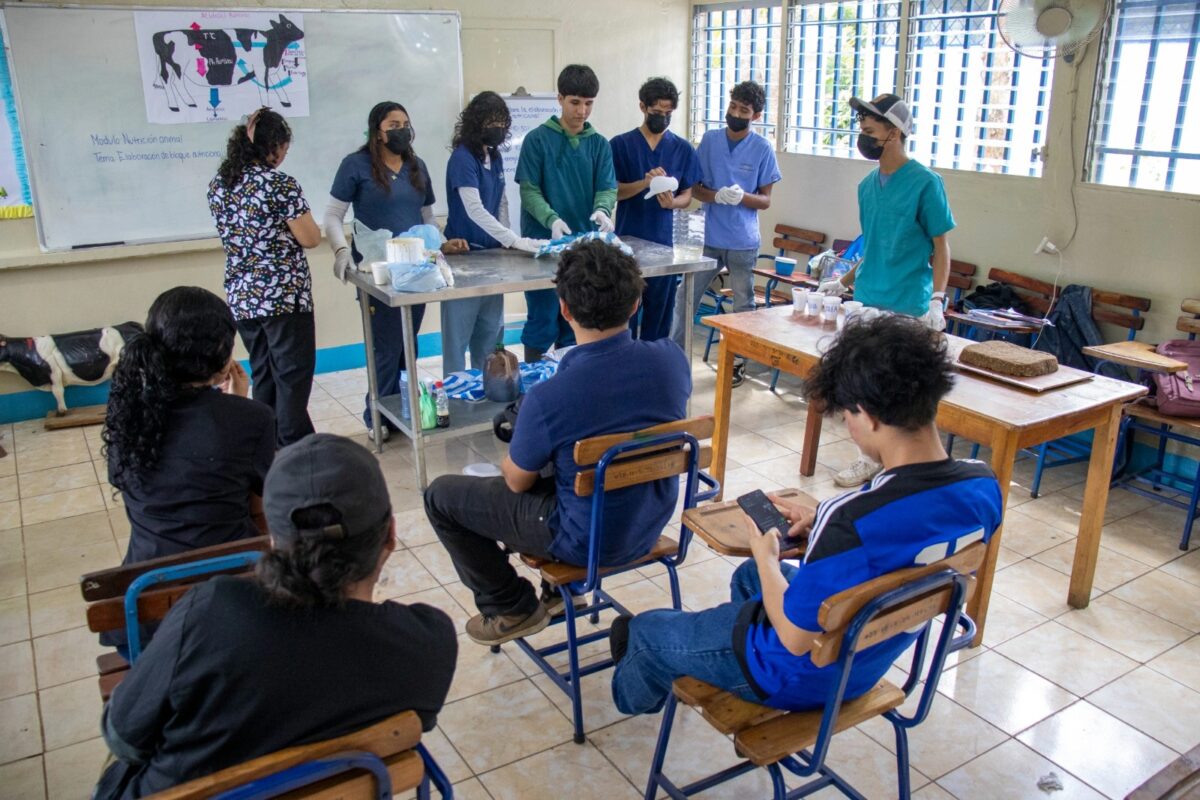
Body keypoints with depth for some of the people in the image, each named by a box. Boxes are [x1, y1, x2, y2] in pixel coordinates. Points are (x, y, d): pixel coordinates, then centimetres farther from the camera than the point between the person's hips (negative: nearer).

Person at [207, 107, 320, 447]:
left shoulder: (218, 184, 7)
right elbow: (310, 239, -11)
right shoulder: (280, 184, -14)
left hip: (241, 297, 7)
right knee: (293, 376, 2)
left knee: (263, 376, 16)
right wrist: (305, 223, 9)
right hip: (284, 295, -7)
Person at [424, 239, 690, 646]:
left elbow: (517, 481, -12)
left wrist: (519, 440, 9)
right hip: (652, 524, 6)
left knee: (441, 496, 10)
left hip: (588, 541, -6)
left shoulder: (547, 399, -31)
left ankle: (513, 608, 22)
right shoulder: (672, 358, -15)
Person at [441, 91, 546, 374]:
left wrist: (504, 243, 4)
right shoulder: (463, 157, -15)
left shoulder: (495, 156, 8)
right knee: (459, 331, 0)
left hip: (491, 252, 8)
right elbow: (474, 210, -25)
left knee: (490, 329, 13)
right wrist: (515, 241, -31)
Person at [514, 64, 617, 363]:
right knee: (543, 323, 0)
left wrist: (602, 209, -23)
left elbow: (608, 188, 1)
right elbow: (529, 190, -8)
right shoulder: (537, 139, -4)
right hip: (543, 243, -4)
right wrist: (552, 220, -25)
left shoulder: (599, 144, 7)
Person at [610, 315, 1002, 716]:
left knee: (647, 631, 19)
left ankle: (637, 700, 52)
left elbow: (796, 638, -27)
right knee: (748, 576, 34)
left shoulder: (853, 521, -41)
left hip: (801, 678, -7)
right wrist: (822, 521, -1)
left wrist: (765, 557, -11)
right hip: (873, 663, 8)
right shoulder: (984, 487, -17)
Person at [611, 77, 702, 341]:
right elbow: (612, 191, -4)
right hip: (627, 240, -2)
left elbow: (687, 197, 7)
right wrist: (645, 182, -21)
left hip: (663, 242, 2)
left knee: (660, 312, 6)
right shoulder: (621, 144, 0)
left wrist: (672, 202, -16)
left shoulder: (683, 149, 6)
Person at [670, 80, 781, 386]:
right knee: (685, 298, 4)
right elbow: (694, 188, 4)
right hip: (710, 237, 2)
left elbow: (765, 200, -1)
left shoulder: (762, 149, -3)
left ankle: (738, 361, 23)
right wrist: (717, 196, -18)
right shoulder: (710, 140, 2)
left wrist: (742, 196, -22)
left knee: (743, 305, 9)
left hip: (743, 242, -2)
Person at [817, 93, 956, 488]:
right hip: (867, 300, 6)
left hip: (908, 308, -6)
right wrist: (844, 282, 19)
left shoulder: (925, 183, -8)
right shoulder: (868, 185, 11)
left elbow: (940, 246, -6)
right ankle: (873, 457, 22)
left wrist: (937, 299, -14)